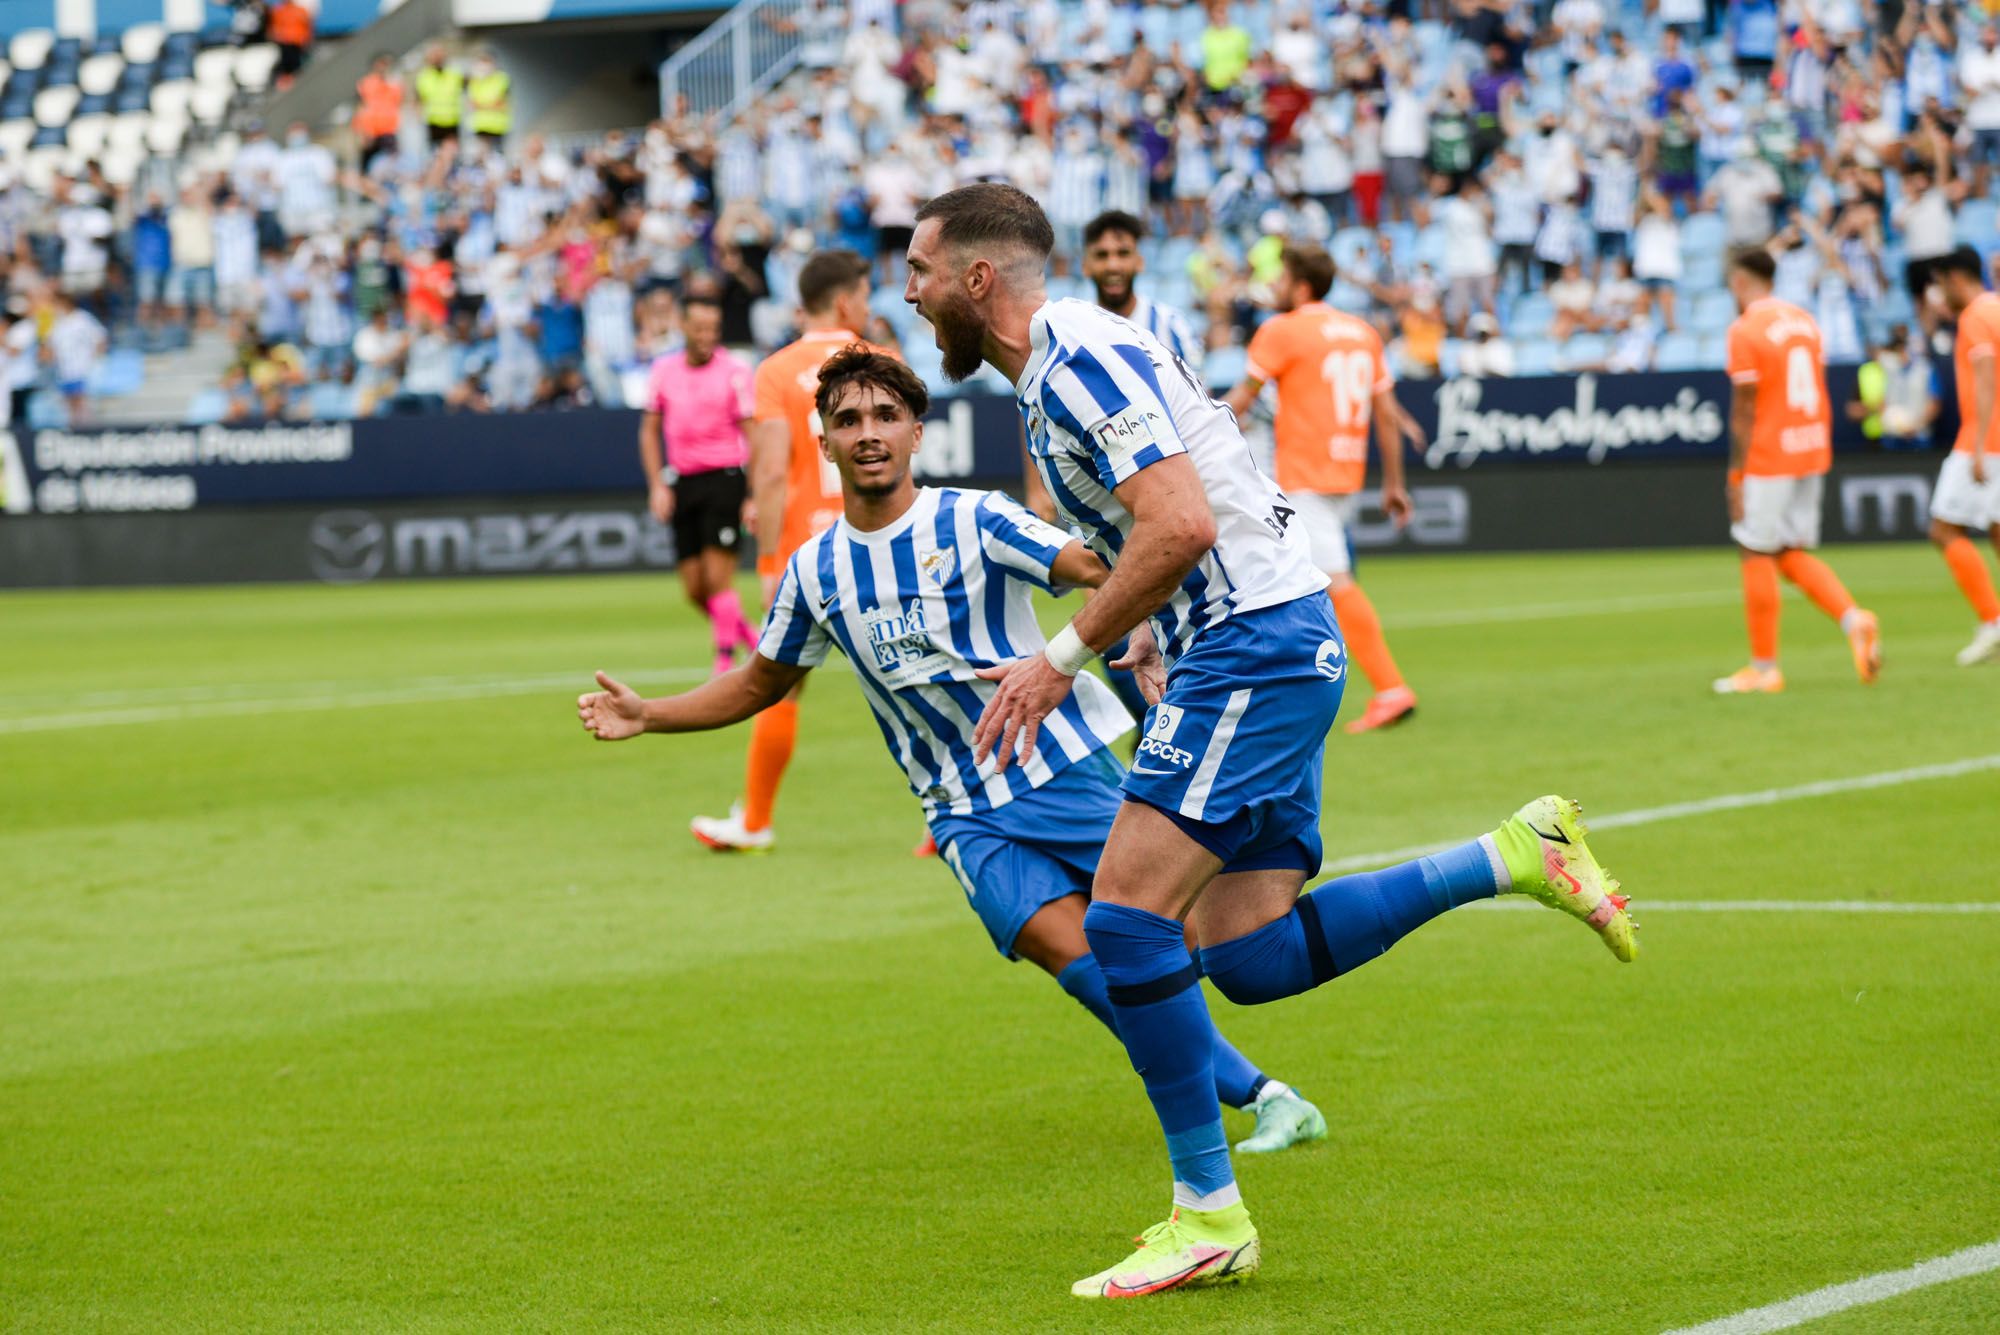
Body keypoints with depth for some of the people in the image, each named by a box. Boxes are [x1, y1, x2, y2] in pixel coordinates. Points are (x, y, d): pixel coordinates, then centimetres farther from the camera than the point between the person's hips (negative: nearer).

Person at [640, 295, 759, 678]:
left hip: (724, 478, -4)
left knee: (718, 578, -11)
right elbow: (650, 431, 15)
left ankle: (726, 659, -1)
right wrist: (658, 485, 4)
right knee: (695, 589, 4)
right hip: (681, 482, 4)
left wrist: (754, 498, -12)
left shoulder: (734, 371, -5)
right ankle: (749, 638, 26)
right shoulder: (664, 370, 7)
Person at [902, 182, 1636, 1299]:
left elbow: (1182, 528, -23)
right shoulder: (1055, 372, 19)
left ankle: (1209, 1217, -8)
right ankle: (1517, 856, 9)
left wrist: (1065, 660, -18)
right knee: (1251, 958, 5)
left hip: (1255, 647, -10)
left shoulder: (1077, 357, -13)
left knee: (1126, 917, -13)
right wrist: (1151, 648, 17)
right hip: (1261, 653, 10)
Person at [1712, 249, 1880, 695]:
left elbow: (1744, 411, -14)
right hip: (1811, 456, 7)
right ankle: (1854, 619, -6)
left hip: (1766, 458, -7)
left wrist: (1735, 475, -11)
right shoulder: (1805, 322, 12)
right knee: (1794, 555, 14)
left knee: (1757, 555, 1)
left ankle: (1763, 668, 3)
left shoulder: (1745, 331, -11)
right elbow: (1819, 395, 15)